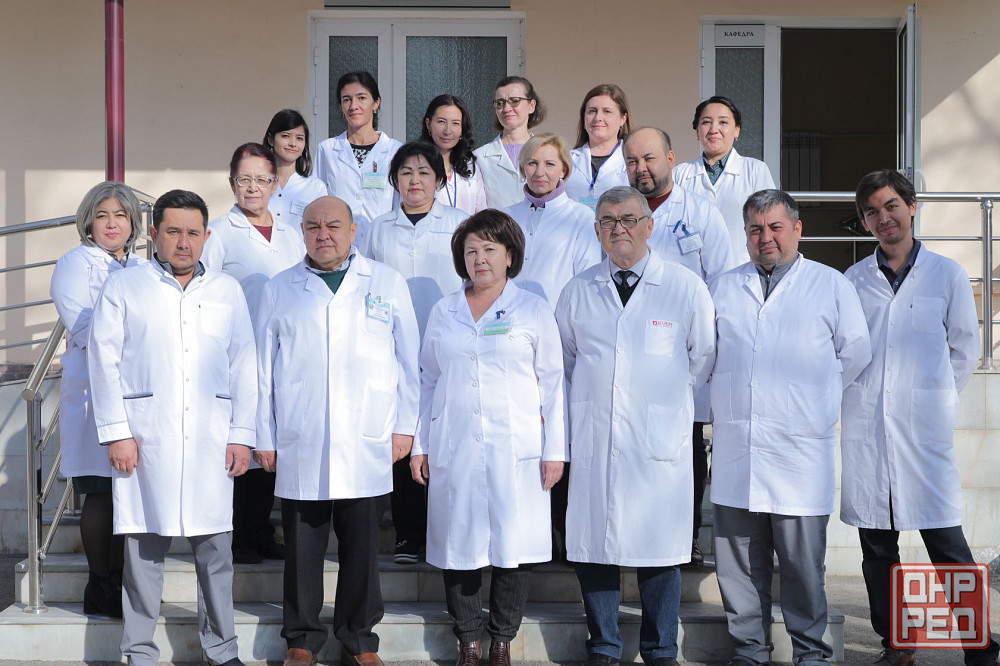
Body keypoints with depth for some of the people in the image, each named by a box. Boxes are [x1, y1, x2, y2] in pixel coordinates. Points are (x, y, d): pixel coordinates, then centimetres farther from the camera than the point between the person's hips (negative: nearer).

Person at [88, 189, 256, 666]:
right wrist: (116, 432, -5)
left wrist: (241, 435, 5)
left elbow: (243, 366, 11)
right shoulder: (123, 286, 6)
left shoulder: (227, 291, 13)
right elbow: (104, 362, 2)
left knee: (215, 546, 3)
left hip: (210, 439, 2)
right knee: (144, 545, 1)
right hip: (144, 438, -2)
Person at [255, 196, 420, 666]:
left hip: (366, 446, 0)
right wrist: (265, 438, 6)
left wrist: (405, 426, 4)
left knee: (361, 549, 4)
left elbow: (409, 360, 9)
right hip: (300, 448, 1)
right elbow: (264, 369, 10)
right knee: (302, 548, 5)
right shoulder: (279, 290, 10)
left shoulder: (387, 283, 8)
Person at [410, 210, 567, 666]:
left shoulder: (533, 310, 5)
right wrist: (420, 446, 11)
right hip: (454, 450, 2)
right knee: (459, 545, 2)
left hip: (516, 450, -2)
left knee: (515, 545, -2)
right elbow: (428, 382, 15)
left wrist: (554, 449, 0)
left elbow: (551, 383, 4)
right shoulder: (443, 313, 12)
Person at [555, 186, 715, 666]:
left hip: (661, 439, -2)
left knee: (660, 548, 2)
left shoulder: (687, 288, 2)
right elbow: (564, 357, 23)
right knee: (593, 546, 3)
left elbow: (703, 358, 12)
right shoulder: (578, 291, 9)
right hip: (593, 438, 2)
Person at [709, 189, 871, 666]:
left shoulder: (831, 285, 5)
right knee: (739, 560, 6)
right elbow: (708, 355, 23)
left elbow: (855, 354, 10)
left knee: (803, 559, 1)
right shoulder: (724, 288, 14)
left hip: (801, 451, -3)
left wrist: (816, 397, 11)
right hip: (735, 448, 3)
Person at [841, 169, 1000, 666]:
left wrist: (931, 399, 8)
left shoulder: (946, 274, 3)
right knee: (877, 548, 8)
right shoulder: (853, 280, 8)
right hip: (864, 430, 3)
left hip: (925, 430, -3)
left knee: (948, 548, -5)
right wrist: (862, 395, 6)